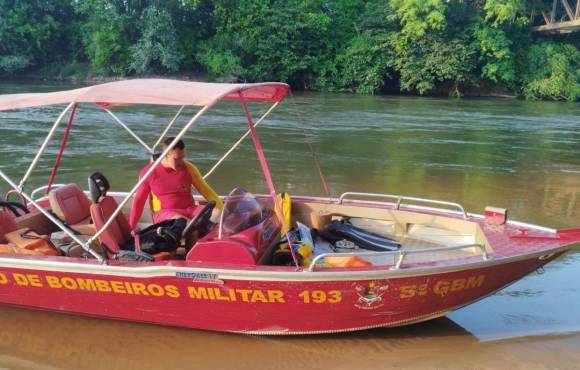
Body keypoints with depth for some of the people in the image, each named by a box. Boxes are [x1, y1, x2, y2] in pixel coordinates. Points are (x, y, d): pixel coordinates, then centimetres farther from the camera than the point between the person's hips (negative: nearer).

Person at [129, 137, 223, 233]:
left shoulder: (189, 168, 0)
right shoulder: (149, 172, -5)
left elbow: (206, 190, 3)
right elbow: (139, 201, 3)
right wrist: (131, 228, 3)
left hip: (189, 210, 3)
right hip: (164, 213, -3)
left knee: (217, 213, -25)